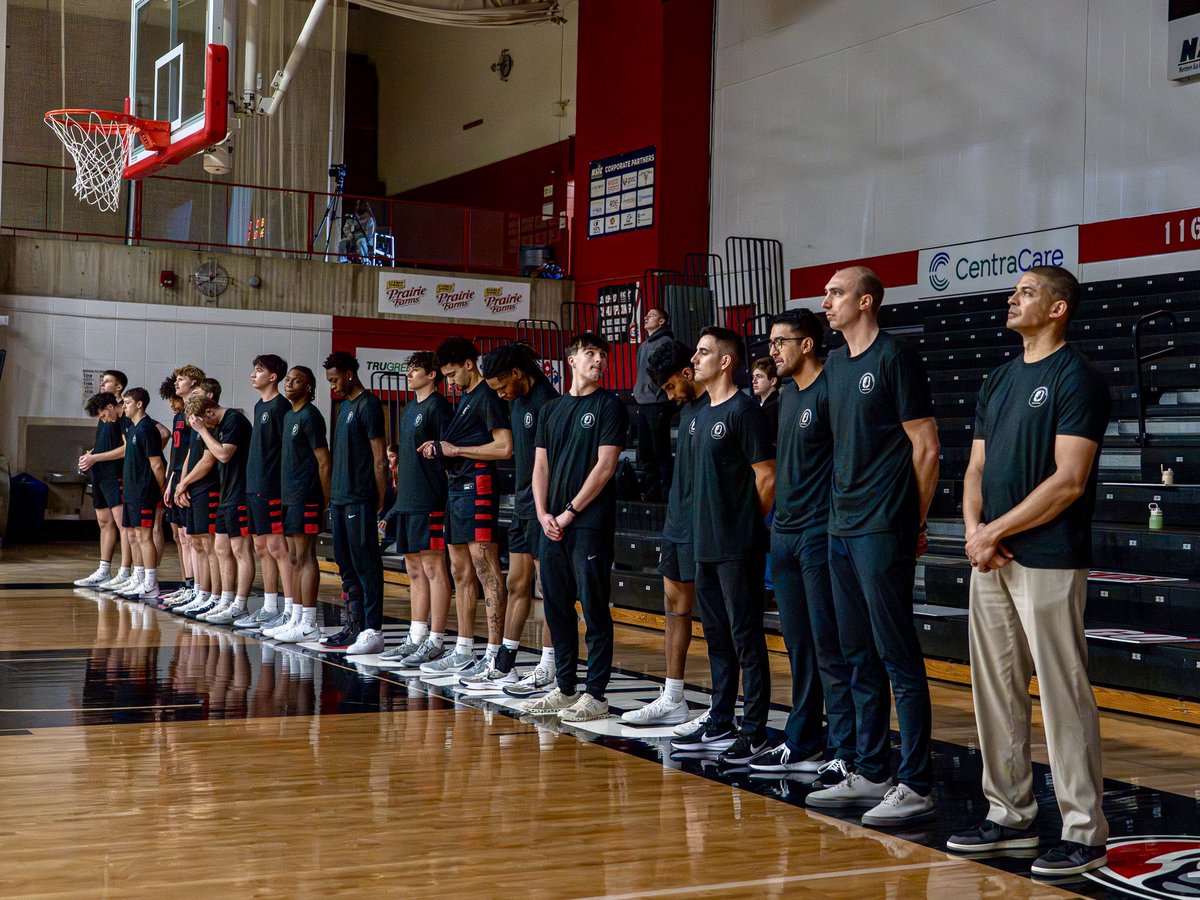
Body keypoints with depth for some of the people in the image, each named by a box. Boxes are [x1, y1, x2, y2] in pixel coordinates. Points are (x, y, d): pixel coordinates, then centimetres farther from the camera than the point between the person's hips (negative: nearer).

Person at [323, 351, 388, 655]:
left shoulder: (368, 405, -10)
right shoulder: (345, 406, 18)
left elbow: (379, 457, -13)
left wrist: (379, 500, -15)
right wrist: (333, 496, 17)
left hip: (360, 501, -9)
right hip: (340, 499, 9)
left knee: (366, 565, -7)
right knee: (347, 566, 13)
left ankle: (373, 631, -5)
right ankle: (354, 626, 20)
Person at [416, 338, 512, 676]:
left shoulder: (487, 396, -9)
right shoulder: (465, 398, 21)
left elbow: (504, 447, -18)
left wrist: (455, 449, -12)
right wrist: (440, 448, 8)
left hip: (477, 487, -10)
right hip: (457, 487, 10)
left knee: (485, 568, -10)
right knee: (461, 571, 12)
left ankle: (495, 654, -9)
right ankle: (463, 652, 18)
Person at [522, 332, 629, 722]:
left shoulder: (610, 406, -1)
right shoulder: (551, 409, 15)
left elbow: (605, 465, -8)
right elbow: (540, 465, 14)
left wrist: (571, 511, -10)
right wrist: (543, 513, -1)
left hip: (590, 522, -6)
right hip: (552, 524, 6)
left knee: (594, 608, -4)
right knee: (556, 605, 10)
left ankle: (595, 694, 1)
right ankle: (564, 688, 20)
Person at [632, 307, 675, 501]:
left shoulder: (665, 342, -6)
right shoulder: (644, 345, 20)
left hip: (658, 403, -9)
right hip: (643, 404, 9)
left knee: (661, 452, -6)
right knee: (644, 452, 11)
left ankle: (666, 492, -2)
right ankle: (652, 491, 18)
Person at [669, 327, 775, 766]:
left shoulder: (744, 410, -11)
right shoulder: (703, 414, 15)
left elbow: (767, 477, -12)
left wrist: (744, 524, -5)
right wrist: (708, 524, 14)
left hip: (738, 547, -9)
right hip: (706, 545, 9)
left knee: (746, 636, -4)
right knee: (718, 636, 14)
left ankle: (754, 730, 1)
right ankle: (720, 725, 22)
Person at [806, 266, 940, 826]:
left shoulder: (895, 358, -8)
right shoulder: (835, 363, 16)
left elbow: (926, 447, -9)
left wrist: (914, 525, -5)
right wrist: (842, 509, 15)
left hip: (883, 532, -8)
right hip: (841, 529, 8)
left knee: (899, 660, -5)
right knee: (860, 659, 13)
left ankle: (915, 784, 1)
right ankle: (870, 774, 21)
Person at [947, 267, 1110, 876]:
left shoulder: (1076, 378, -7)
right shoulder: (998, 383, 17)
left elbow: (1068, 480, -14)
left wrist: (994, 531, -11)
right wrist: (974, 533, -1)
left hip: (1049, 562, -8)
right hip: (993, 561, 8)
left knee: (1063, 697, -5)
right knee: (996, 693, 11)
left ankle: (1084, 831, 3)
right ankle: (1010, 815, 22)